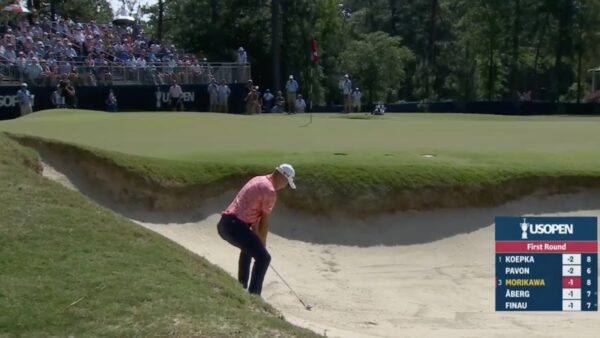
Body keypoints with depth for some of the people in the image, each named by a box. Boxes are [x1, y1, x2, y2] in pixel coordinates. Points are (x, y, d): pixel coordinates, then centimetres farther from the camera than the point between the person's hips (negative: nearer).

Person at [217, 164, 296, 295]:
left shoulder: (259, 180, 20)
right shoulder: (270, 191, -9)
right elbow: (264, 221, -3)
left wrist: (256, 239, 21)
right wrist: (262, 244, 9)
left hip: (225, 223, 10)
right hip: (234, 225, -10)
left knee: (249, 247, 34)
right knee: (263, 257, -9)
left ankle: (242, 288, 40)